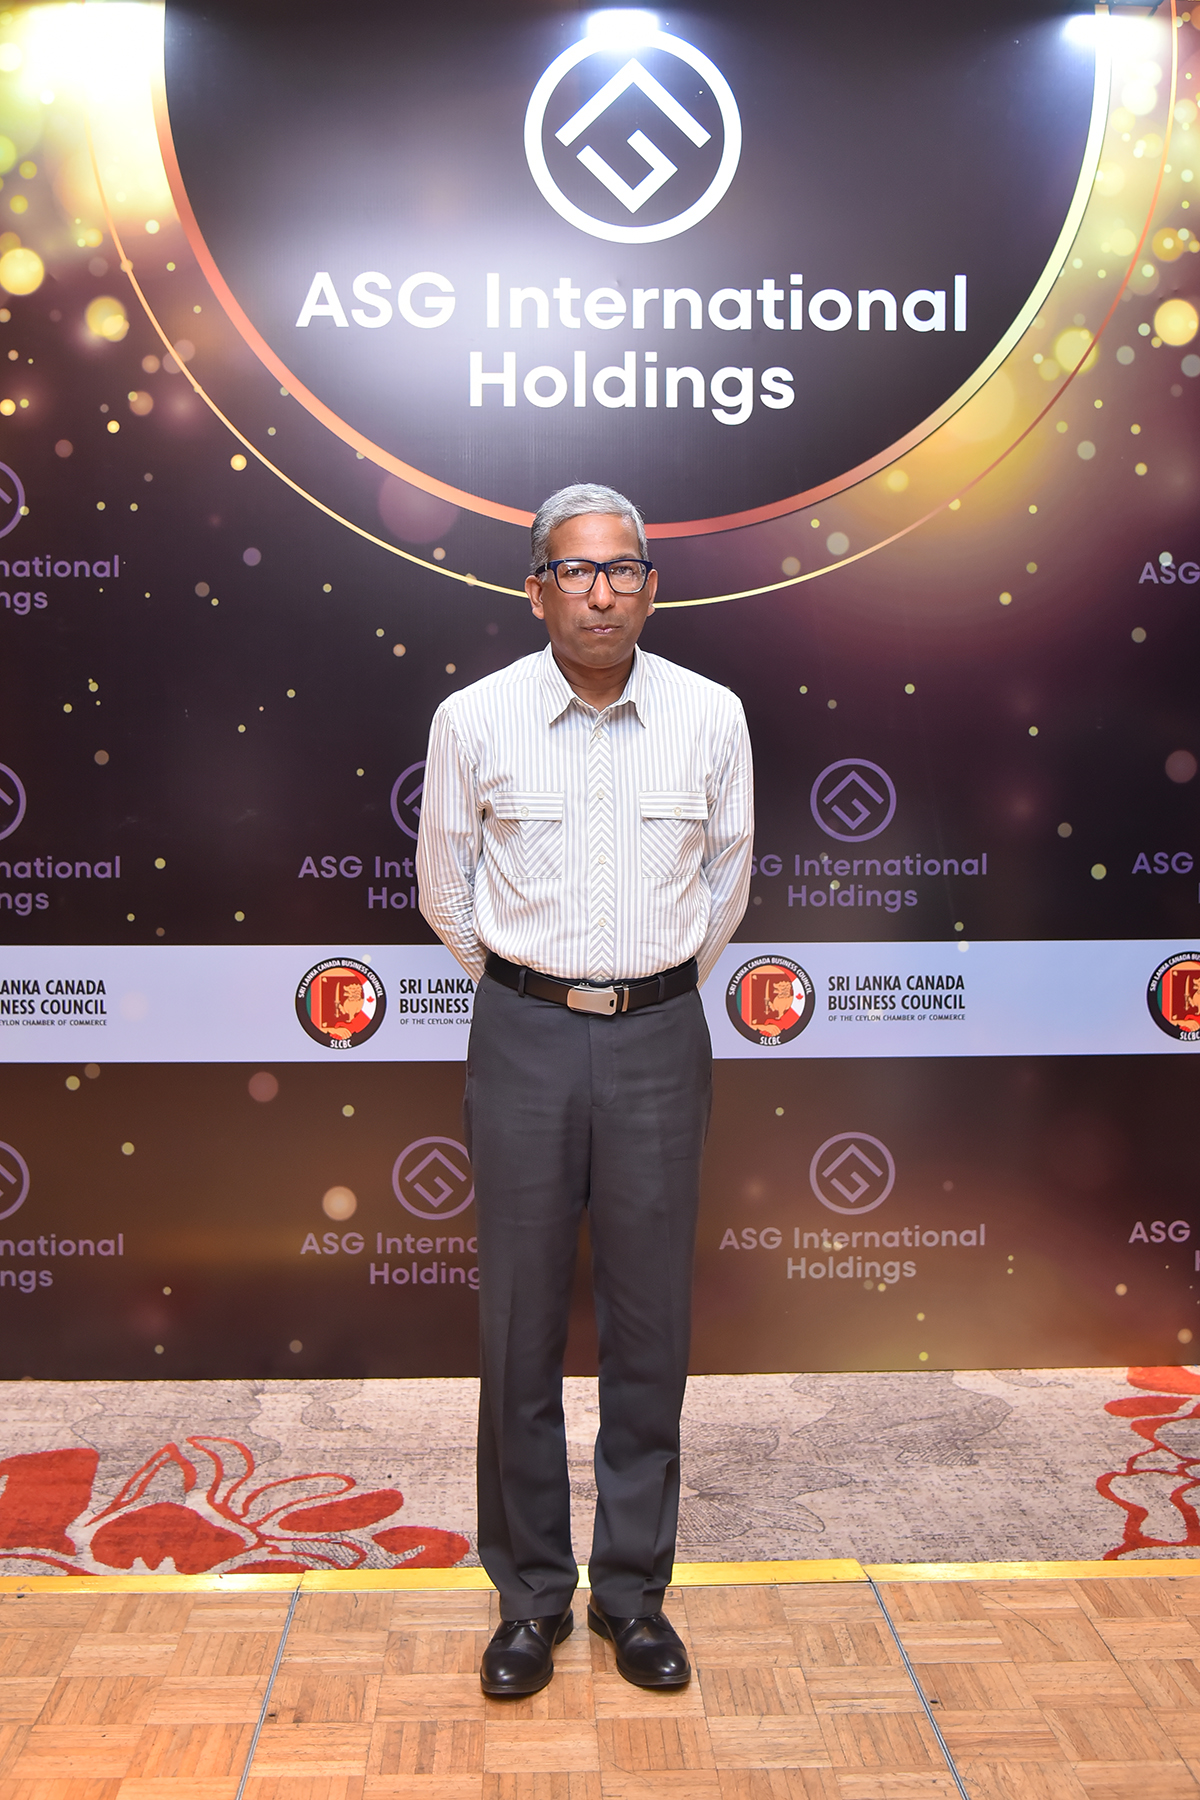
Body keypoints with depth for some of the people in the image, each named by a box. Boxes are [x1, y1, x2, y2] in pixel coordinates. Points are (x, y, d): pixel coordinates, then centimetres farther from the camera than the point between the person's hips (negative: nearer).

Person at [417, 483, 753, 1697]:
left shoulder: (711, 717, -2)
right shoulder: (473, 720, -5)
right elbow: (444, 887, 10)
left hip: (659, 1036, 1)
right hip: (524, 1035, 0)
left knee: (650, 1322, 8)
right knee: (521, 1323, 7)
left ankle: (634, 1588, 27)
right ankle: (530, 1595, 25)